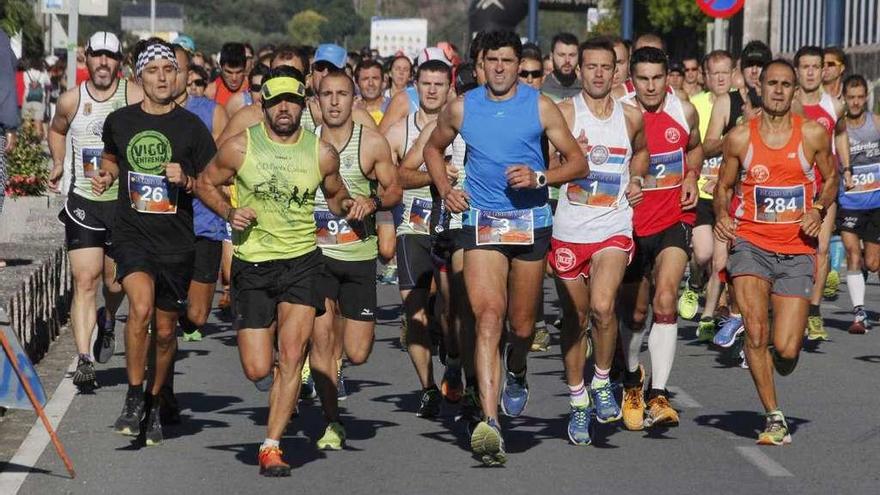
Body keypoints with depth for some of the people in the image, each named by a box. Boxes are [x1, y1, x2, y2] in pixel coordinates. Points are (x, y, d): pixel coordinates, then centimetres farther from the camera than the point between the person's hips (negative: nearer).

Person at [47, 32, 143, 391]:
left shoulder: (135, 98, -7)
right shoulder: (71, 100, 2)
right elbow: (57, 130, 23)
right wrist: (58, 164, 11)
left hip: (124, 201, -1)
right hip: (83, 202, 1)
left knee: (115, 280, 10)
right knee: (85, 281, -9)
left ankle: (108, 321, 44)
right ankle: (84, 359, -14)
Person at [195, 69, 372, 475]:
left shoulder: (321, 153, 0)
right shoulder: (239, 147, -4)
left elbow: (335, 196, 17)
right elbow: (206, 183, 9)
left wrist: (354, 205, -6)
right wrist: (229, 212, -9)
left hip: (302, 261, 0)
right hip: (252, 263, 0)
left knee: (292, 356, -14)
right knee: (258, 372, -2)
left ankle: (271, 447, -5)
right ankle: (269, 341, 36)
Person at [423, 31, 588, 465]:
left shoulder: (540, 107, 0)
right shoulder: (462, 108, 5)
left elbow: (577, 163, 1)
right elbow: (434, 148, 23)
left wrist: (539, 178, -16)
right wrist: (445, 190, 6)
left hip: (531, 221, 0)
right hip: (482, 222, 0)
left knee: (521, 324, 10)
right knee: (488, 315, -17)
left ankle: (516, 371, 48)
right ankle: (489, 423, -25)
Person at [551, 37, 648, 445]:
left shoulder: (632, 116, 7)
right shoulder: (563, 113, -2)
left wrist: (637, 179, 10)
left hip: (613, 229, 0)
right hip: (568, 230, 0)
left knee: (602, 307, -21)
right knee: (574, 317, 8)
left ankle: (602, 381, 2)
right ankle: (578, 403, 22)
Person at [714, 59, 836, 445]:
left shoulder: (813, 134, 2)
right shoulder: (739, 138, 2)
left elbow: (830, 179, 14)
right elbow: (724, 186, 13)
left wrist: (818, 211, -5)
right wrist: (722, 215, -7)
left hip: (797, 250, 0)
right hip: (751, 244, 0)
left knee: (786, 350, -6)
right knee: (756, 333, -16)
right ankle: (774, 418, -3)